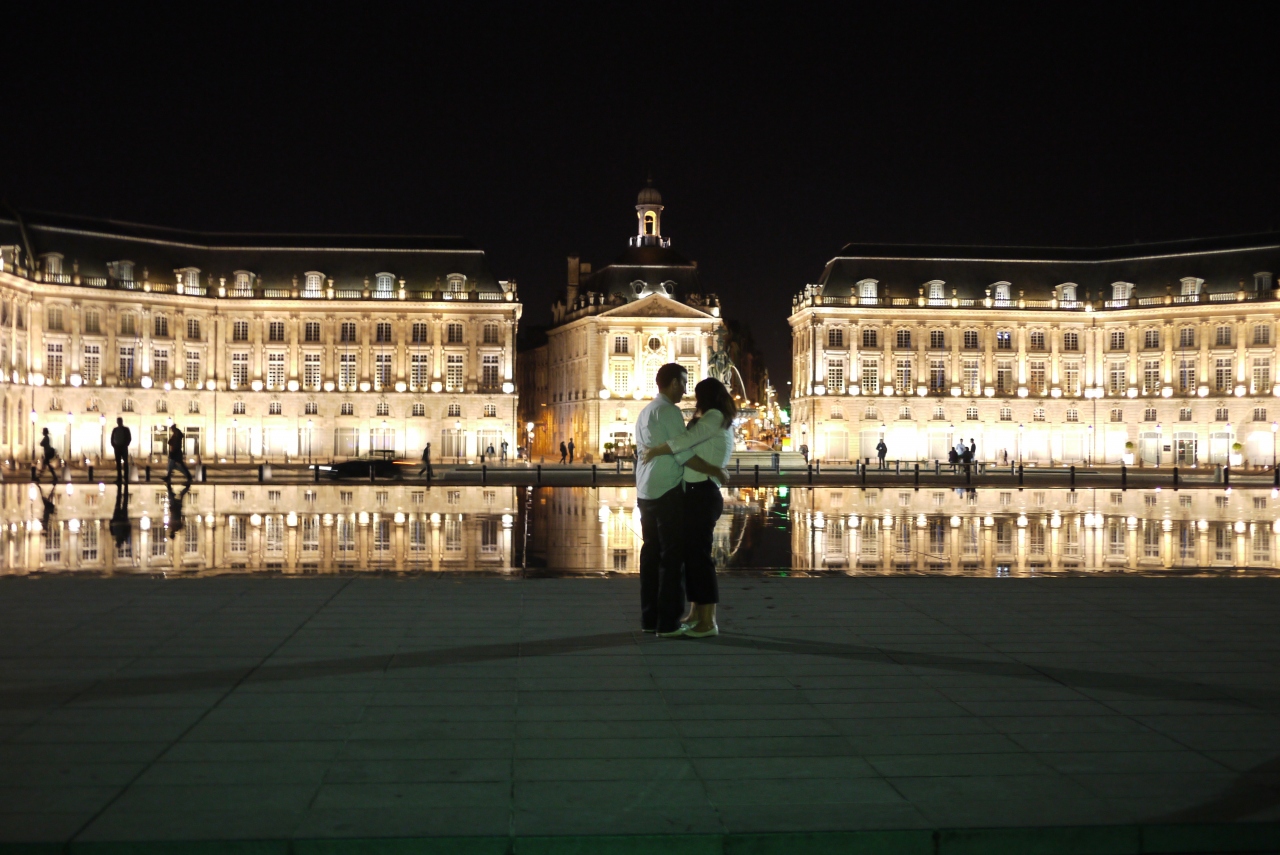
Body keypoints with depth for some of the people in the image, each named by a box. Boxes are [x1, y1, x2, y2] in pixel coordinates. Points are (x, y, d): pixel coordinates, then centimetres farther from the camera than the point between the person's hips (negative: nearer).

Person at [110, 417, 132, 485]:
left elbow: (129, 438, -1)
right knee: (118, 463, 3)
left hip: (124, 448, -3)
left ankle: (126, 479, -10)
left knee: (125, 463, -8)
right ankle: (119, 479, 5)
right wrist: (113, 446, -5)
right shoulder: (115, 430, 8)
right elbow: (112, 438, 9)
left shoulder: (126, 429, 1)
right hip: (117, 448, 3)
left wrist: (125, 445, -11)